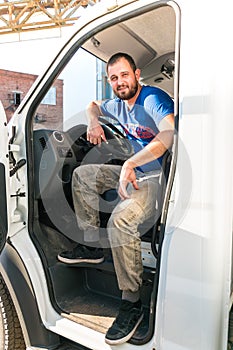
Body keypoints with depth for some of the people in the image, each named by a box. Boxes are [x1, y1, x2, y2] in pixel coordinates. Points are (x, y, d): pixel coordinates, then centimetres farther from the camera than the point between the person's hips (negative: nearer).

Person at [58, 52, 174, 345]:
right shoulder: (119, 104, 11)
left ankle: (132, 302, -17)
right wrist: (93, 122, 8)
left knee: (120, 219, -34)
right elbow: (93, 105, 32)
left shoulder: (154, 99, -16)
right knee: (82, 175, 11)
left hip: (161, 176, -9)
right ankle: (92, 246, 12)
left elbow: (169, 135, -35)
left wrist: (131, 163, -42)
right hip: (135, 171, 9)